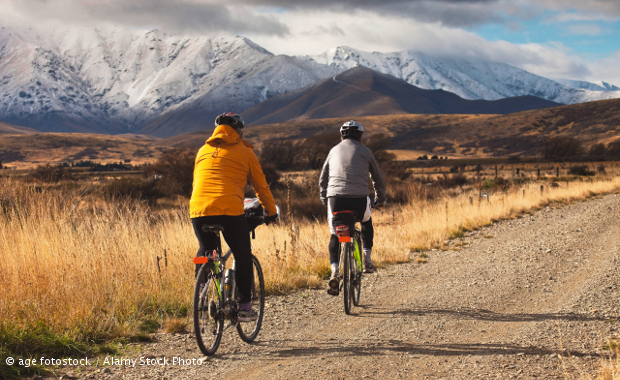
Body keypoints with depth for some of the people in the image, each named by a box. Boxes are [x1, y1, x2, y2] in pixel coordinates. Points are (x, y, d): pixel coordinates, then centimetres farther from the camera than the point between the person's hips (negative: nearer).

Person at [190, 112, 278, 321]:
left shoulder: (203, 150, 24)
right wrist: (271, 212, 31)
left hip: (199, 209, 4)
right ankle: (244, 307, 11)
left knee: (205, 251, 27)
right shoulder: (244, 151, 13)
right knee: (243, 257, 11)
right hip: (230, 210, -4)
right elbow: (261, 186, 18)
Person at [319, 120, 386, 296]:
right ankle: (367, 260, 23)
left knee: (335, 235, 15)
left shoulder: (334, 150, 19)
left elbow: (323, 179, 27)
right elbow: (378, 177, 21)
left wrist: (324, 199, 40)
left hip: (335, 198, 1)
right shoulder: (365, 151, 13)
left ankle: (334, 273, -2)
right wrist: (380, 198, 36)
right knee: (366, 222, 30)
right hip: (359, 198, -1)